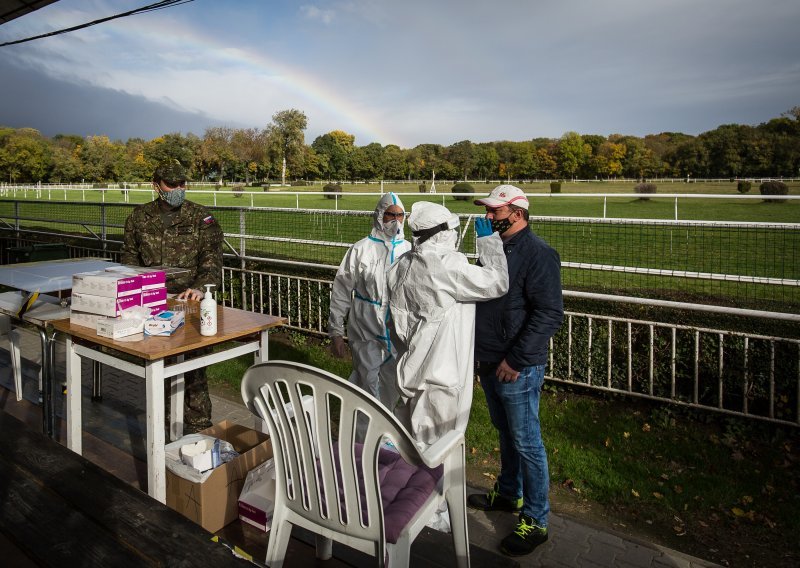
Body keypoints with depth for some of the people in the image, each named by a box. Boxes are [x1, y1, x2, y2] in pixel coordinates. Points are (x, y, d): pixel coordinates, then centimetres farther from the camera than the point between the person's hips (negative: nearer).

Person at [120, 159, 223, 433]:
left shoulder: (200, 217, -1)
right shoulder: (139, 217, 9)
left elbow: (212, 258, -7)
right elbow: (129, 257, 17)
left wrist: (200, 287, -23)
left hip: (189, 303, -3)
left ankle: (197, 424, 9)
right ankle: (168, 417, 26)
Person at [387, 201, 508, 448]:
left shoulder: (402, 266, 6)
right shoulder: (446, 265, -21)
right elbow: (497, 283, -19)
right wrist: (489, 241, -8)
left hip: (413, 368, 9)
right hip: (441, 373, -8)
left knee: (414, 439, 23)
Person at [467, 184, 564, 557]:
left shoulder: (538, 254, -17)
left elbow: (550, 314, -23)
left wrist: (516, 360, -23)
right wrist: (475, 347, 16)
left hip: (518, 370, -9)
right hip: (488, 363, 9)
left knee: (527, 443, 4)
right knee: (506, 433, 23)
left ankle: (535, 521, 20)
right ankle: (508, 494, 42)